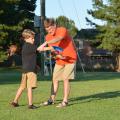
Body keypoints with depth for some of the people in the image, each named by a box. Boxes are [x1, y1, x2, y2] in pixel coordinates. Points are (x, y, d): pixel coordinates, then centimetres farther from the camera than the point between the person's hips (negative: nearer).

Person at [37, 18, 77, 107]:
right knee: (55, 79, 6)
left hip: (70, 58, -6)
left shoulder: (62, 30, -18)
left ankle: (65, 101, -5)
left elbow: (57, 39, -39)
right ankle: (52, 99, 14)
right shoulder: (48, 37, 1)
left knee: (65, 79, -10)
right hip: (59, 60, 6)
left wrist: (44, 44, -50)